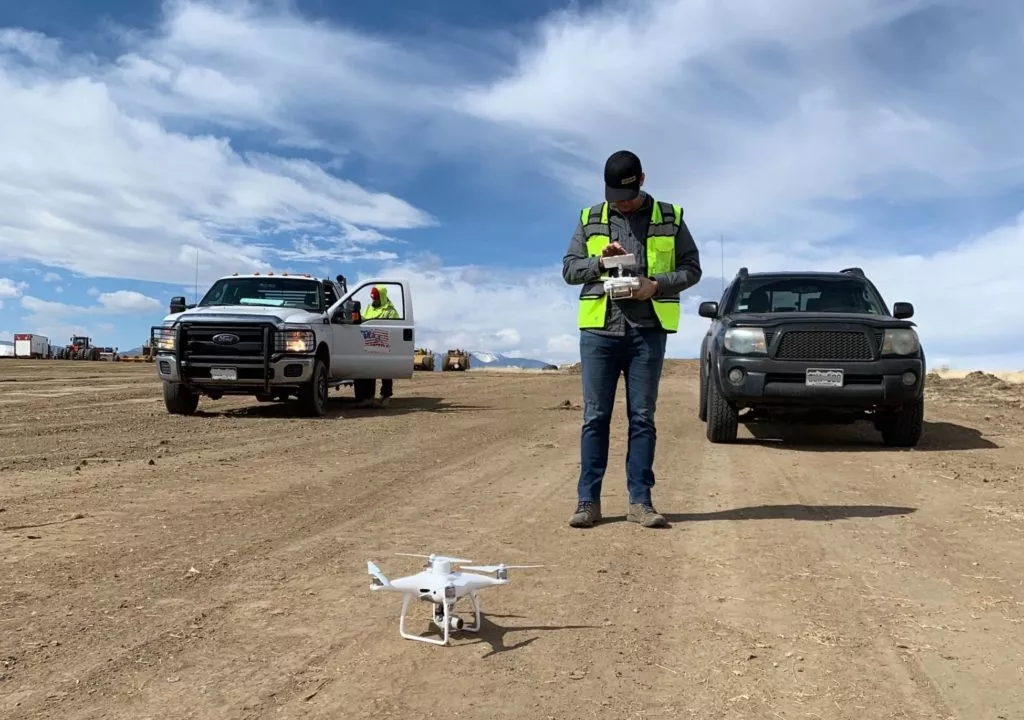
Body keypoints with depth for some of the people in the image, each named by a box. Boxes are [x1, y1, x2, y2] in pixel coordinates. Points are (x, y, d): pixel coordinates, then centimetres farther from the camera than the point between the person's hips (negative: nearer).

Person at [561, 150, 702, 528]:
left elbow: (691, 268, 6)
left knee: (642, 418, 3)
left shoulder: (669, 217, 8)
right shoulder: (590, 219, 10)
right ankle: (588, 500, 6)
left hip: (648, 331, 0)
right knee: (595, 417, 1)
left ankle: (640, 500, 8)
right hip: (599, 329, 1)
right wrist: (600, 261, -11)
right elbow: (569, 269, 9)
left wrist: (656, 285, -12)